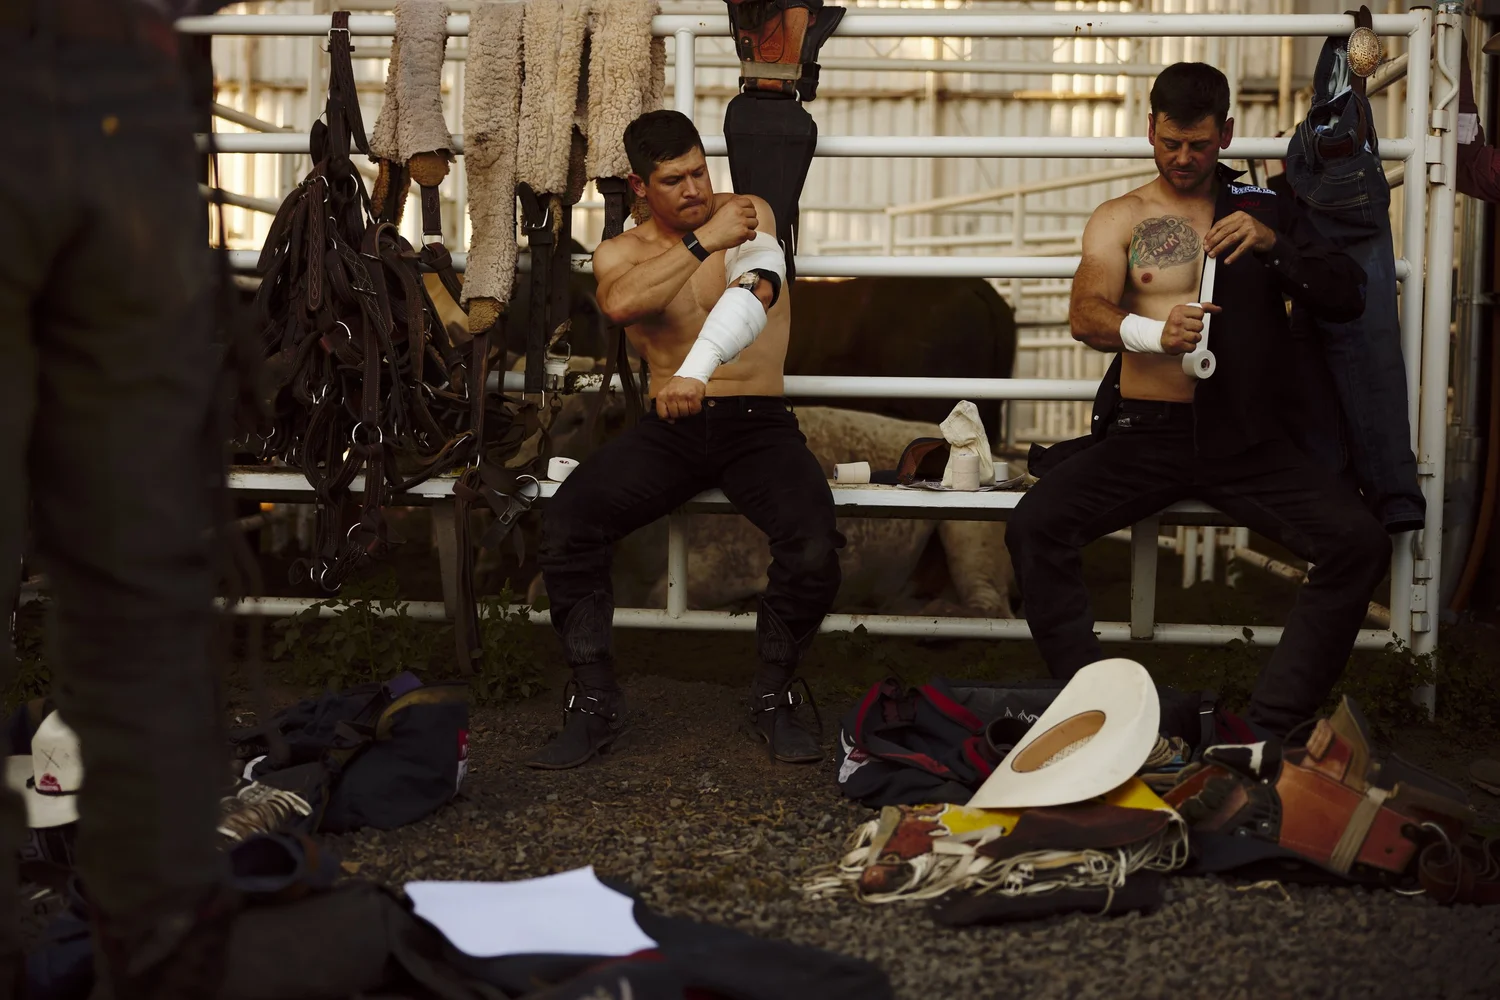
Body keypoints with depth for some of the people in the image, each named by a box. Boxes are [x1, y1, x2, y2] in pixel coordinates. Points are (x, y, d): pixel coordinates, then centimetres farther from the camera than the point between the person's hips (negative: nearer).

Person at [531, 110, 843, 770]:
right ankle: (594, 702, -10)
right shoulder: (621, 251, 9)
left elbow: (755, 290, -22)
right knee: (564, 523, -24)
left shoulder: (747, 216, 1)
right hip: (667, 427, 2)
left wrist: (697, 369, -41)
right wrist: (702, 242, -17)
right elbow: (619, 302, -18)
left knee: (815, 548, -29)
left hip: (758, 423, -2)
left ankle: (773, 698, -5)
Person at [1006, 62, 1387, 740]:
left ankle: (1271, 726, -19)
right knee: (1034, 527, -26)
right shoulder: (1120, 218, 13)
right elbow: (1086, 315, -4)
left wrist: (1273, 244, -11)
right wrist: (1156, 333, -26)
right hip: (1145, 432, 0)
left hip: (1244, 439, 1)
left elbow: (1347, 300, 7)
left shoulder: (1264, 208, 15)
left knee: (1359, 544, -23)